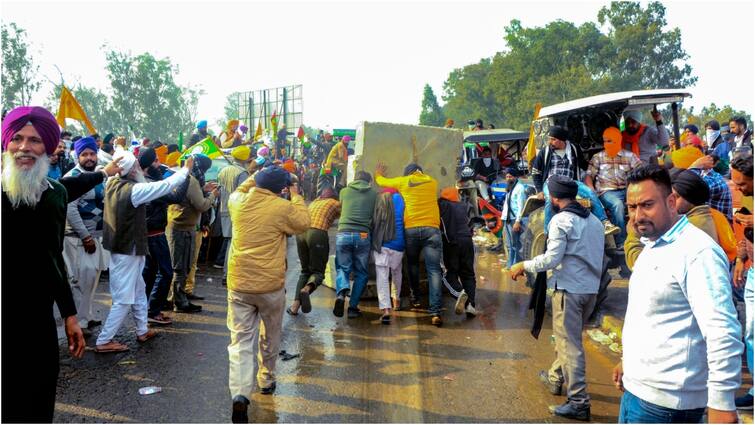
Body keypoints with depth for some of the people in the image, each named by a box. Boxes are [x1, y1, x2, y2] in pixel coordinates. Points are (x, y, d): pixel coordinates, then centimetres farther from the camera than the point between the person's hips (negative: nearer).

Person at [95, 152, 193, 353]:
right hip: (127, 251, -9)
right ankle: (104, 341, 4)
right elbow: (165, 185, -17)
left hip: (119, 247, 9)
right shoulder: (134, 190, -23)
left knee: (138, 291, 21)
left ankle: (142, 331, 32)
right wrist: (186, 169, -5)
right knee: (124, 299, -1)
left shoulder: (112, 184, -1)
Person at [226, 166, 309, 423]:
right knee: (270, 337, 21)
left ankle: (240, 394, -14)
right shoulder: (283, 207, -11)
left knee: (240, 342, 2)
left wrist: (255, 178, 27)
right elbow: (303, 224, 7)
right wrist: (296, 196, 12)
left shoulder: (239, 202, 2)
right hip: (271, 286, -2)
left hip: (239, 285, 2)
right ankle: (267, 380, 37)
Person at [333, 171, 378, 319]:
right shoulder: (374, 194, 10)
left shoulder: (344, 191, 14)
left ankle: (341, 293, -18)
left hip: (343, 233, 1)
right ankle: (353, 307, 8)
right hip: (363, 235, -1)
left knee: (342, 268, 11)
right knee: (361, 273, 11)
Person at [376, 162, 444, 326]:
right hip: (432, 229, 0)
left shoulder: (403, 182, 11)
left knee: (413, 264, 24)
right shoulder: (432, 182, 16)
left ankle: (415, 299, 30)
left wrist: (378, 173, 50)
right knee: (434, 270, -6)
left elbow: (381, 181, 26)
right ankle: (435, 312, -15)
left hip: (411, 229, 0)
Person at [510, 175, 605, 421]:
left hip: (569, 288, -8)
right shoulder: (594, 221, 13)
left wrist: (524, 266, -6)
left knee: (569, 343, -3)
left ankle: (579, 402, -3)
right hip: (592, 288, 8)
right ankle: (555, 378, 36)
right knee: (568, 337, 22)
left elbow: (552, 258, -17)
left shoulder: (561, 220, -11)